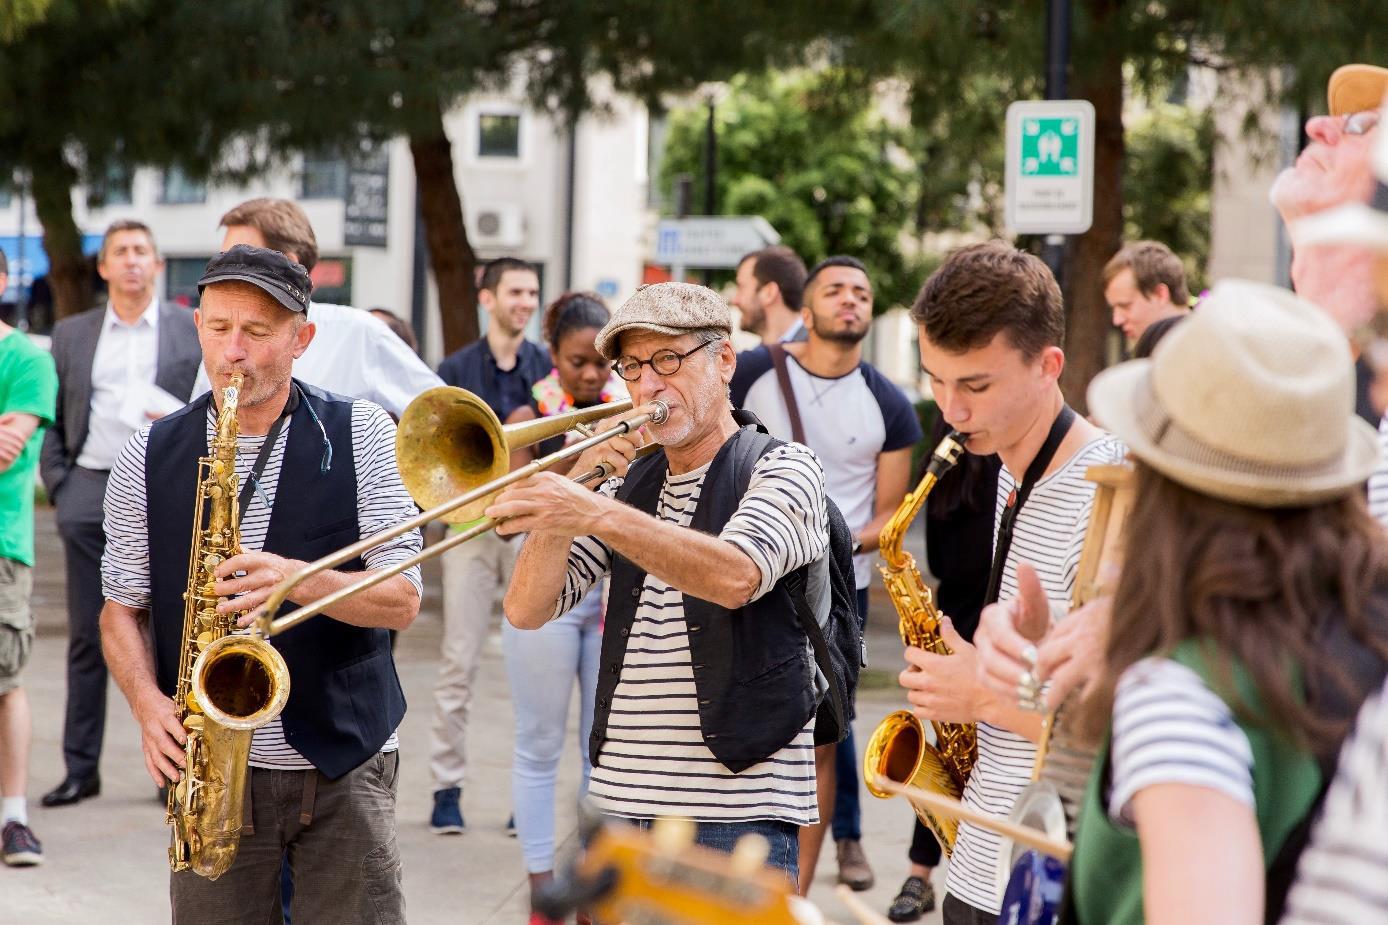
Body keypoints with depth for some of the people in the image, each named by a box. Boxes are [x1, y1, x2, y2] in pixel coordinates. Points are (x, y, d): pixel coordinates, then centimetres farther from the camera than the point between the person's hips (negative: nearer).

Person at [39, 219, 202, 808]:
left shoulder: (195, 331, 6)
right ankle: (80, 767, 8)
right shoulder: (72, 335, 12)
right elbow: (52, 420, 14)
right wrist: (57, 484, 3)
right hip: (90, 492, 2)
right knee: (86, 637, 3)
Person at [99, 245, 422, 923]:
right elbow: (122, 609, 11)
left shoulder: (360, 436, 0)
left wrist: (296, 579, -22)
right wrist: (148, 703, -9)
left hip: (346, 763, -1)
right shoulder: (149, 459, 4)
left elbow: (402, 600, -4)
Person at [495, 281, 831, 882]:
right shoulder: (630, 485, 15)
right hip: (618, 800, 6)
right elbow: (527, 609, 5)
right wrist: (572, 482, -8)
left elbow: (734, 576, -23)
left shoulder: (783, 469, -2)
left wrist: (597, 515, -34)